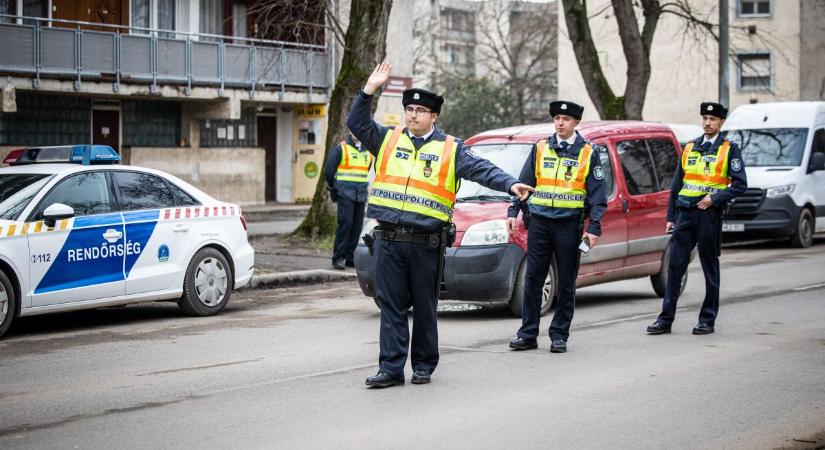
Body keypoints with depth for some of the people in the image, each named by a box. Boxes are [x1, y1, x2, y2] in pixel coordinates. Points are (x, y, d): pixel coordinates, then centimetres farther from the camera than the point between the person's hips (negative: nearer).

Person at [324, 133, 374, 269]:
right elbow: (329, 170, 1)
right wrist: (333, 188, 4)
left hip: (361, 195, 5)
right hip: (345, 193, -5)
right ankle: (338, 258, -9)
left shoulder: (368, 151, 15)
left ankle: (351, 258, 11)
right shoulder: (341, 148, -1)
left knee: (357, 226, 4)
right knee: (345, 223, -13)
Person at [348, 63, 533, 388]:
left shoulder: (450, 149, 5)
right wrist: (370, 89, -6)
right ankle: (391, 368, 4)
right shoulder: (388, 139, 11)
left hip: (426, 242, -1)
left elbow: (481, 169, -4)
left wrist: (510, 184, -20)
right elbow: (356, 123, 4)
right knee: (391, 306, 2)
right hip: (387, 240, 2)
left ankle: (423, 366, 18)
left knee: (424, 308, 7)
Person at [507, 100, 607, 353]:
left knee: (566, 283, 3)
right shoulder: (540, 148, 9)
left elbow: (597, 193, 0)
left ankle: (559, 335, 11)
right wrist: (513, 212, 3)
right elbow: (524, 182, 13)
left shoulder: (588, 153, 2)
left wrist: (594, 228, -8)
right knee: (533, 279, 1)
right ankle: (528, 334, 7)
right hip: (540, 221, 2)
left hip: (569, 224, -2)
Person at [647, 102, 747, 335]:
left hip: (709, 214, -4)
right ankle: (666, 319, 1)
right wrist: (671, 217, 11)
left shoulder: (730, 149, 2)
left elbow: (740, 184, -5)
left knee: (710, 268, 4)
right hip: (685, 213, 4)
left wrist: (715, 198, -16)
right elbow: (676, 185, 16)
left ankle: (707, 320, 12)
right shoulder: (689, 148, 15)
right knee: (675, 266, -1)